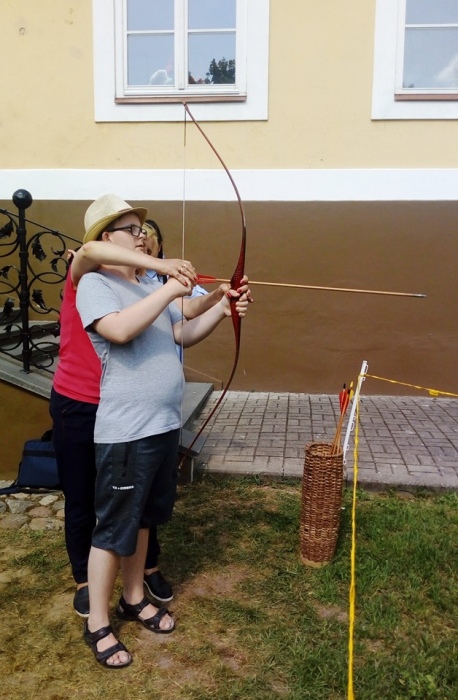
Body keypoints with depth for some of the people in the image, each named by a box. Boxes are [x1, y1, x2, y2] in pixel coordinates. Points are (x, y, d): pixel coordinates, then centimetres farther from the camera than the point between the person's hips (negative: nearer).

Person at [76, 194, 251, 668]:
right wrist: (168, 290, -24)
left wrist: (221, 311, 0)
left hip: (163, 425, 8)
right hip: (125, 432, -8)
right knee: (114, 527, 5)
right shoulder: (95, 284, -12)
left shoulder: (151, 287, 13)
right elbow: (120, 329, -30)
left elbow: (182, 335, 13)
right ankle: (97, 624, 25)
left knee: (142, 518, 21)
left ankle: (133, 599, 40)